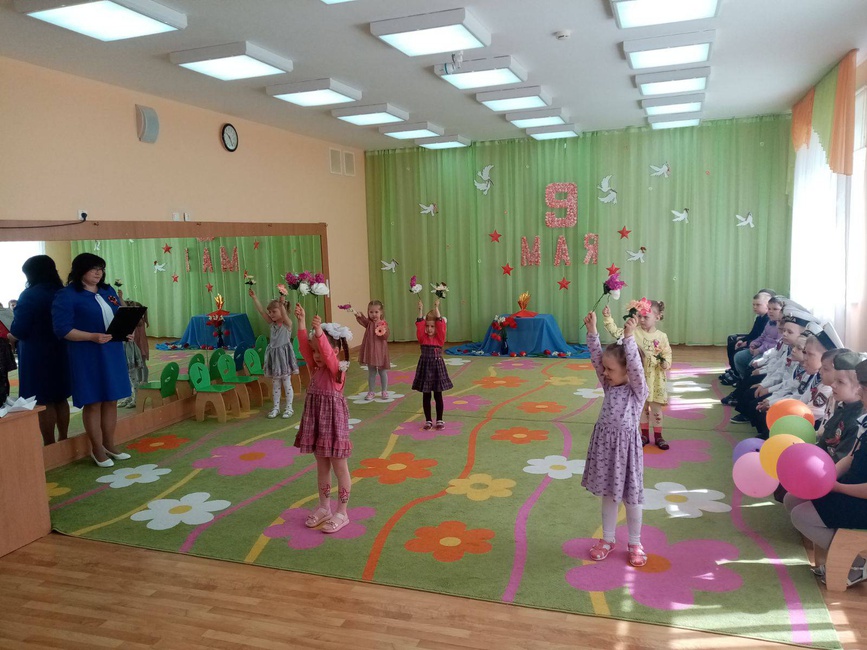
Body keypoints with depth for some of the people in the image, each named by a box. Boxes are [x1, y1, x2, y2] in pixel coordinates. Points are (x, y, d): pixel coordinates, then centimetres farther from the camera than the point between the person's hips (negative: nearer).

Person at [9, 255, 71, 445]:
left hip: (38, 355, -6)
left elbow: (19, 330, -14)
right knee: (60, 398, 14)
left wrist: (10, 334, 7)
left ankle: (49, 446, 6)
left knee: (44, 402, 1)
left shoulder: (30, 295, -13)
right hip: (61, 353, 6)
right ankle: (63, 440, 21)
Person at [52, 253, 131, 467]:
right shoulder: (66, 295, -8)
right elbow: (62, 329, -14)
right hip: (87, 356, -6)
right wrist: (93, 336, -25)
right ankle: (97, 449, 15)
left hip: (113, 352, 6)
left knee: (111, 400, 12)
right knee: (93, 402, 2)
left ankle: (109, 445, 25)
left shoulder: (108, 291, 11)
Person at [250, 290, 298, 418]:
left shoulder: (287, 323, -9)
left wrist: (282, 304, -45)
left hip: (284, 354, -5)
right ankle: (276, 407, 21)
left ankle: (289, 407, 14)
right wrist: (254, 298, -6)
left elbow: (284, 314, -30)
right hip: (274, 354, 6)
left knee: (286, 383, 4)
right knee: (275, 383, 12)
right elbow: (261, 311, 0)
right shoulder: (272, 323, 6)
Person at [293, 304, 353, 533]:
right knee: (322, 466, 18)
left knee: (340, 468, 5)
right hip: (316, 422, 7)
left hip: (334, 423, -7)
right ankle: (324, 507, 31)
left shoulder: (338, 369, -14)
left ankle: (341, 512, 15)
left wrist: (319, 331, -46)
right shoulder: (316, 367, 5)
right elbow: (304, 345, -4)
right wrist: (301, 321, -13)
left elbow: (328, 354, -33)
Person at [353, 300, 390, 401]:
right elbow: (362, 320, -25)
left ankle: (384, 391, 22)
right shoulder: (369, 323, -3)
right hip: (370, 351, 2)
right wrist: (358, 315, -45)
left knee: (383, 372, 10)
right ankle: (371, 392, 20)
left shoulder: (384, 324, -6)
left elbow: (386, 337, -11)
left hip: (380, 351, -1)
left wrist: (383, 332, -31)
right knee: (371, 372, 11)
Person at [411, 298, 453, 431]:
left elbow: (441, 324, -15)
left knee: (438, 396, 7)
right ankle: (428, 420, 18)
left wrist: (436, 308, -18)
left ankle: (439, 420, 17)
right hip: (425, 367, 2)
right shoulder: (422, 338, 1)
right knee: (426, 396, 8)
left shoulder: (440, 338, -3)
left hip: (437, 367, -2)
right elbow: (419, 325, -11)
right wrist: (421, 310, -17)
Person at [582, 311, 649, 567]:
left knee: (630, 498, 9)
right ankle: (607, 539, 31)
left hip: (626, 446, -5)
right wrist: (592, 332, -13)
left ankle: (635, 543, 27)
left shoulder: (638, 390, -10)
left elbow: (636, 366, -27)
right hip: (605, 443, 5)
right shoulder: (609, 385, 4)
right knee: (608, 495, 16)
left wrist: (629, 337, -35)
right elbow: (596, 357, -3)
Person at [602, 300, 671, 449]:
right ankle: (645, 434, 26)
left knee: (656, 407, 8)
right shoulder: (634, 332, -6)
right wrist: (607, 318, -24)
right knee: (642, 406, 13)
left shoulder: (661, 336, -5)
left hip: (655, 378, -1)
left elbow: (668, 353, 2)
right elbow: (616, 332, -14)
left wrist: (666, 363, -17)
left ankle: (658, 436, 22)